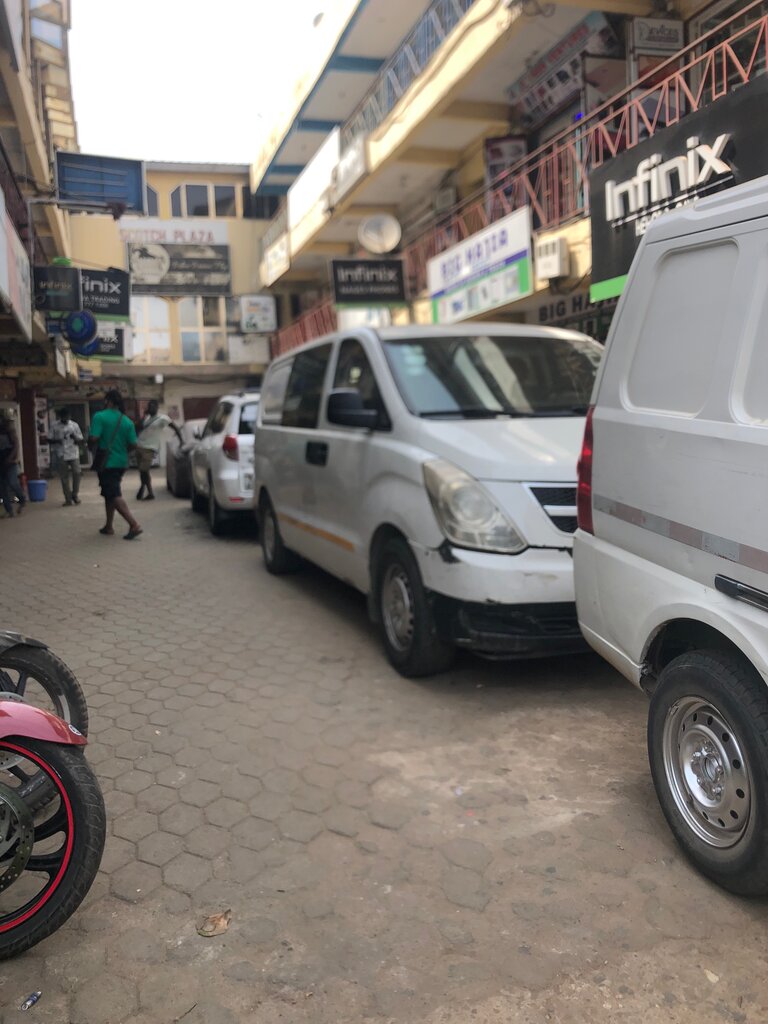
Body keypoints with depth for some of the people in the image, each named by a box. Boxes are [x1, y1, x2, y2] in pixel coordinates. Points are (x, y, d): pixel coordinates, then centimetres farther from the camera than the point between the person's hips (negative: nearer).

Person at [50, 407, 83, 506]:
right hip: (61, 455, 0)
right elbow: (51, 440, 7)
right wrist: (56, 441, -14)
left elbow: (80, 441, 5)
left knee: (76, 473, -9)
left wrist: (75, 438, -17)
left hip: (74, 454, 0)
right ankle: (68, 499, 7)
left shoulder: (74, 425, 4)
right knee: (64, 477, 1)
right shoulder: (55, 426, 4)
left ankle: (74, 495, 11)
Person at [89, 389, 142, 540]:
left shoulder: (100, 417, -12)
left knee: (114, 495, -6)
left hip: (106, 463, -6)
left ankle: (134, 525, -18)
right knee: (110, 493, 20)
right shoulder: (127, 421, 4)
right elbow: (133, 444, 2)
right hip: (121, 462, 6)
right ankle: (108, 526, 26)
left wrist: (92, 448, 2)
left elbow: (93, 439, -20)